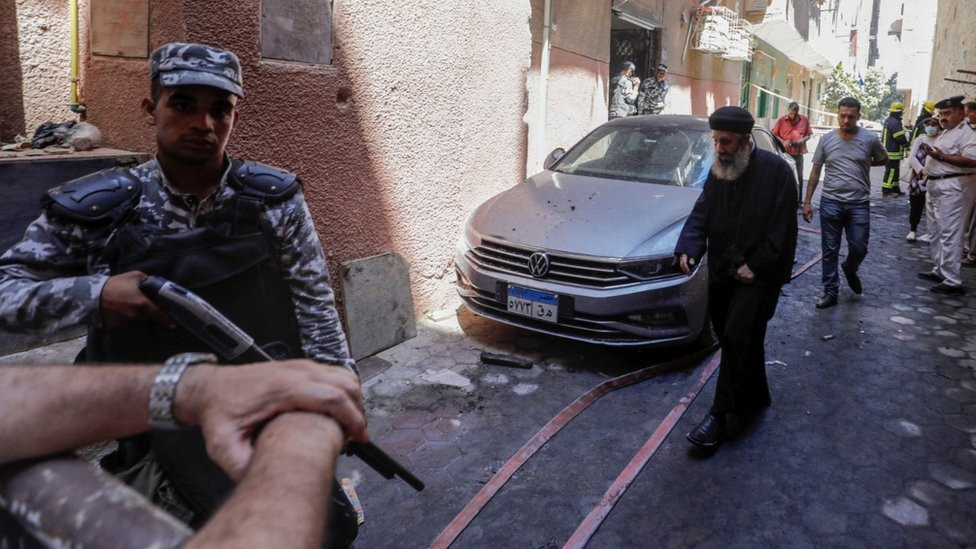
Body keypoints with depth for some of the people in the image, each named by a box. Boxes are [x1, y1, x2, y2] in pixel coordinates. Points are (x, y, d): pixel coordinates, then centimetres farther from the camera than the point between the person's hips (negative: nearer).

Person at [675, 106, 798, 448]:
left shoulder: (776, 170, -10)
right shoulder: (718, 172, 9)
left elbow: (781, 227, -12)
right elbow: (701, 215, 4)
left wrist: (755, 266, -16)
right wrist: (688, 249, -13)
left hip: (758, 274, -6)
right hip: (722, 272, 6)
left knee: (737, 339, -12)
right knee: (739, 340, 14)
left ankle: (720, 415, -7)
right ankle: (756, 399, 35)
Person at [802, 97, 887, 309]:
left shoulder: (870, 139, -2)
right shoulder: (827, 139, 1)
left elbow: (884, 160, 16)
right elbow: (815, 172, 5)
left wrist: (863, 163, 6)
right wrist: (807, 201, 1)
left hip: (859, 204, 0)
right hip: (831, 203, 1)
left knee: (859, 248, 3)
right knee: (830, 251, 4)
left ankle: (850, 270, 36)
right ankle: (830, 292, 13)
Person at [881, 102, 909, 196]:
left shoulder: (887, 121, 15)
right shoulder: (895, 122, -18)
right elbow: (901, 138, -19)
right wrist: (906, 145, -2)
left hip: (887, 150, 10)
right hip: (893, 153, -10)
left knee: (894, 171, 17)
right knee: (891, 171, -6)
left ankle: (895, 189, 22)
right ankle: (886, 191, -5)